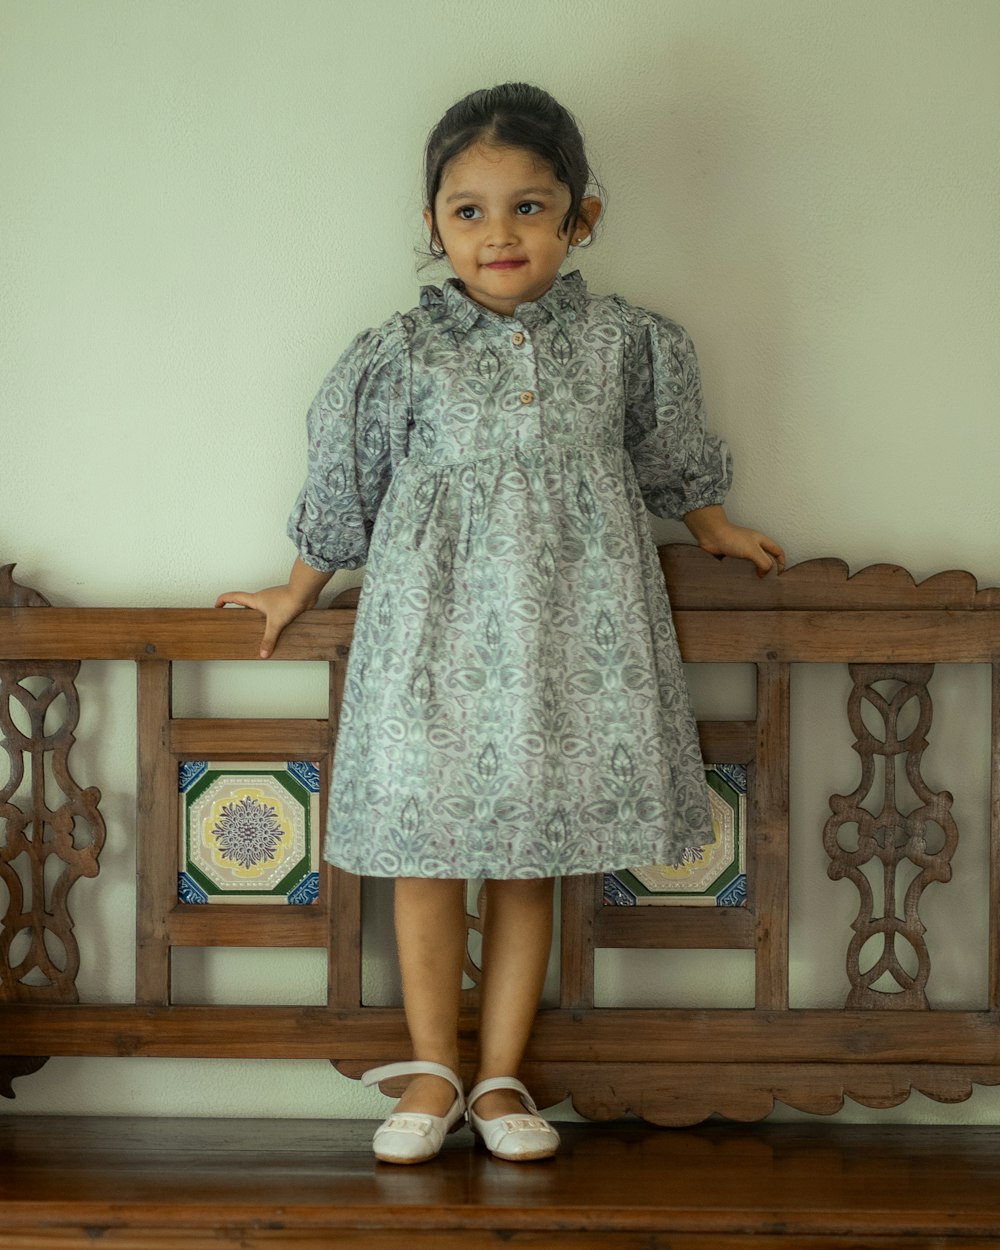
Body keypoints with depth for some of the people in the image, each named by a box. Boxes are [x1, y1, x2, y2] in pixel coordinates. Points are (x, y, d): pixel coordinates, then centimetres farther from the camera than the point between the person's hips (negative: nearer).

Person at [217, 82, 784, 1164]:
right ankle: (432, 1073, 20)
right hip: (438, 631, -1)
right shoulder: (400, 355, -2)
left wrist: (713, 529, 32)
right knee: (426, 852, 4)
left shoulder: (623, 344, 1)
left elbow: (669, 455, 20)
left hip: (568, 635, 1)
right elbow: (344, 485, 10)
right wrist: (297, 593, 19)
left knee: (531, 860, 7)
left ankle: (499, 1077, 19)